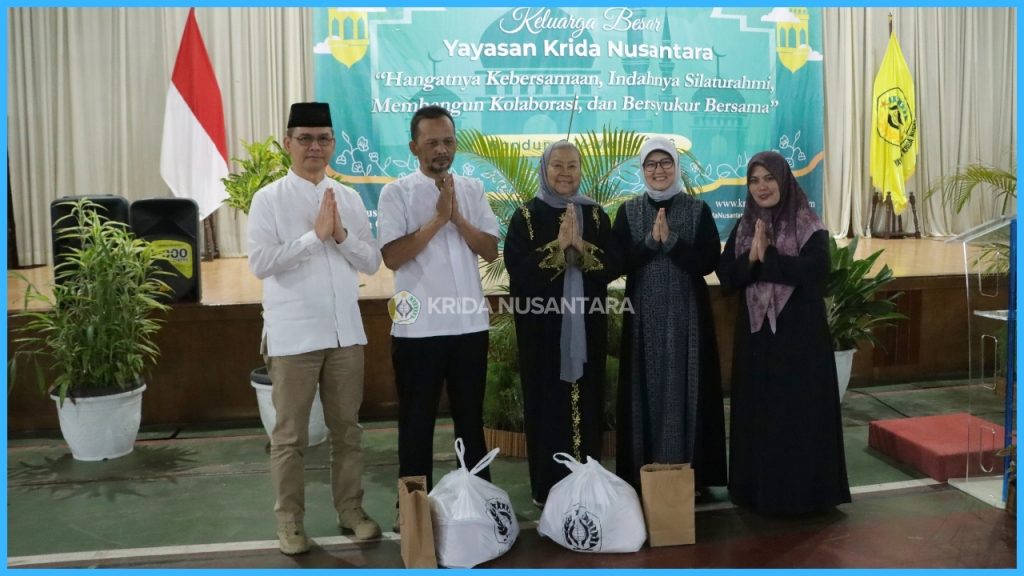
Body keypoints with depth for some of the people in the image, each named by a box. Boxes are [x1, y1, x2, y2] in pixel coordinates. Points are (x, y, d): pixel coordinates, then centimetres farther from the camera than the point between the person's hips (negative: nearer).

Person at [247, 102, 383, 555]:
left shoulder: (350, 198, 8)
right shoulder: (269, 199, -4)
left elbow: (372, 262, 6)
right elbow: (260, 263, -14)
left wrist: (341, 235, -11)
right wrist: (315, 234, -18)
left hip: (345, 330, 4)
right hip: (293, 334, -4)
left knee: (346, 427, 14)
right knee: (290, 434, 7)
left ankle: (350, 509, 28)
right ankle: (290, 520, 22)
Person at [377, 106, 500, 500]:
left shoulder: (472, 189, 8)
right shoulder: (396, 193, -3)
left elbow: (491, 251, 3)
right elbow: (392, 257, -13)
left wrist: (457, 216, -9)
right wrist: (438, 218, -15)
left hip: (469, 324, 4)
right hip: (418, 327, -3)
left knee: (471, 417, 15)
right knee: (416, 421, 9)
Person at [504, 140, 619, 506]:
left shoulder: (595, 215, 8)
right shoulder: (527, 216, -1)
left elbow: (614, 267, 0)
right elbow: (517, 268, -12)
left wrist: (581, 247, -14)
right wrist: (558, 246, -18)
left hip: (586, 327, 3)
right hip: (542, 328, -3)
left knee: (586, 401, 8)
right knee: (547, 402, 1)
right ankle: (548, 487, 14)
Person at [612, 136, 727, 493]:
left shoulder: (698, 210, 3)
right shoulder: (628, 211, 6)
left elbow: (708, 262, -6)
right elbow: (619, 262, -3)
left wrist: (671, 240, -18)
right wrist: (651, 241, -17)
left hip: (687, 315, -1)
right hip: (643, 316, 1)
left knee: (684, 391, 2)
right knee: (646, 391, 4)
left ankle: (688, 473, 14)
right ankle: (645, 474, 14)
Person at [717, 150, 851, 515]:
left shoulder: (809, 225, -4)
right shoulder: (743, 227, 8)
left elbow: (816, 270, -18)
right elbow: (726, 278, 0)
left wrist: (767, 256, -17)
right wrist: (751, 257, -17)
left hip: (800, 334, -4)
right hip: (755, 335, 4)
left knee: (800, 413, 2)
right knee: (757, 413, 8)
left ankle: (803, 491, 15)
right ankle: (759, 490, 19)